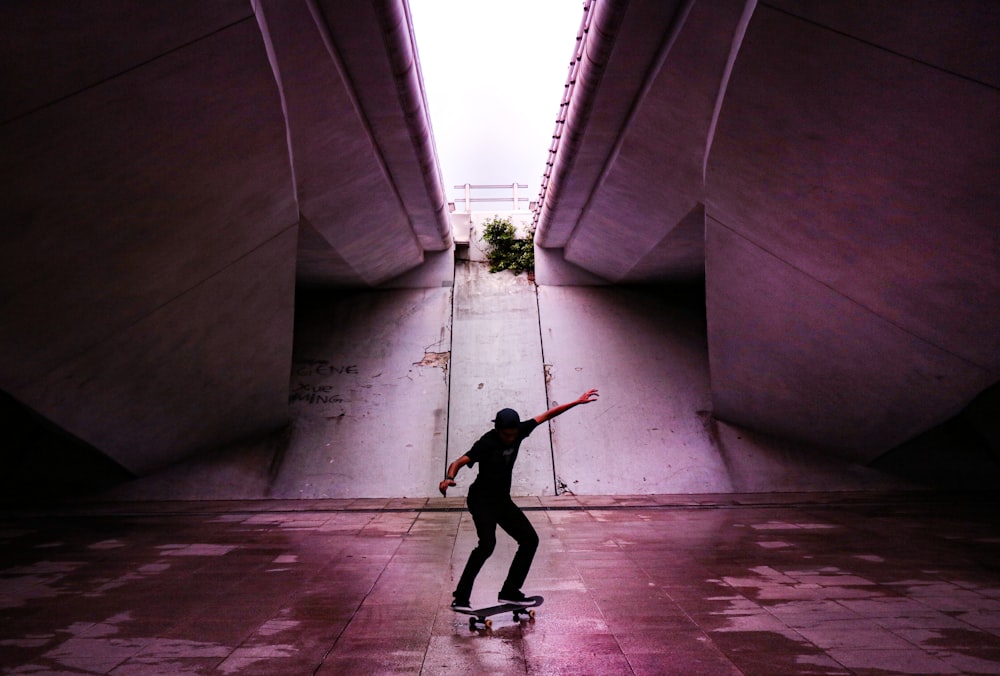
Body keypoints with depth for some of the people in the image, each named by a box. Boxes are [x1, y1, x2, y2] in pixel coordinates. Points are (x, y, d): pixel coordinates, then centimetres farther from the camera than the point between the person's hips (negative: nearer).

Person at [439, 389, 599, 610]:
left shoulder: (518, 432, -7)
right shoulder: (486, 443, -24)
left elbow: (546, 415, 0)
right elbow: (459, 462, -34)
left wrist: (577, 402, 2)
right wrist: (449, 478, -57)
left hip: (502, 500, 7)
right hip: (481, 500, -7)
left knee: (530, 540, 4)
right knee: (487, 544, -26)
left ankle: (509, 592, 13)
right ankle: (460, 597, -18)